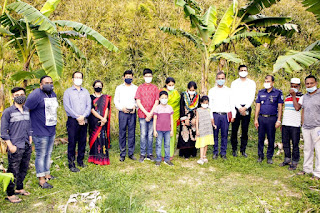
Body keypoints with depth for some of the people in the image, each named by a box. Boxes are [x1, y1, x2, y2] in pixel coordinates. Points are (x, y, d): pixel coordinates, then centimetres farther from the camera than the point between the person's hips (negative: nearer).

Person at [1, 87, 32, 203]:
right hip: (16, 148, -5)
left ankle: (19, 188, 33)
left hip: (27, 147, 5)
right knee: (13, 171, 2)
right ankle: (10, 194, 16)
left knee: (24, 169, 15)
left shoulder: (27, 111, 10)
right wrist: (10, 146, -11)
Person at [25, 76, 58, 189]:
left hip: (52, 131, 8)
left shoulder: (53, 94, 12)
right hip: (40, 132, -8)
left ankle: (47, 174, 32)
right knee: (41, 155, 0)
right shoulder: (36, 95, -14)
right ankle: (41, 179, 9)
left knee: (48, 154, 18)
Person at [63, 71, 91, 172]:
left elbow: (89, 106, 6)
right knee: (72, 142, -2)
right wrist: (77, 117, -11)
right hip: (72, 121, -3)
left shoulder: (85, 92, 14)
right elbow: (67, 107, -6)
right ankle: (71, 164, 6)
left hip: (83, 121, 4)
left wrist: (83, 116, -10)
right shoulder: (68, 92, 3)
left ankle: (80, 161, 21)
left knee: (83, 142, 8)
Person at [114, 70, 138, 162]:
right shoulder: (119, 88, 11)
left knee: (132, 133, 2)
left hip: (132, 112, 1)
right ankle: (122, 154, 7)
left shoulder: (136, 88, 11)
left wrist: (135, 106, -8)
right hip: (123, 112, 0)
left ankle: (131, 153, 11)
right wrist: (122, 108, -7)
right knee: (122, 133, -1)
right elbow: (116, 100, 7)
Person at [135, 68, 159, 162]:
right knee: (143, 135, 0)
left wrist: (151, 114, -8)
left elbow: (156, 102, 3)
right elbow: (138, 102, 1)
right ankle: (142, 154, 8)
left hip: (152, 115, 1)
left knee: (150, 135, 5)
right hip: (142, 115, -1)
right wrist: (146, 113, -8)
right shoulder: (140, 88, 6)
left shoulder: (155, 88, 9)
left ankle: (150, 154, 13)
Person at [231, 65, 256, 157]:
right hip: (236, 107, -1)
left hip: (247, 108, 1)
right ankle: (234, 149, 8)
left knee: (245, 130, 3)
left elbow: (252, 97, 1)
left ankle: (243, 150, 11)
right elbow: (233, 97, -1)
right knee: (234, 130, -1)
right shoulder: (234, 83, 7)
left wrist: (245, 108, -10)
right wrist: (239, 108, -11)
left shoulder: (252, 83, 9)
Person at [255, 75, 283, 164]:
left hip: (272, 118, -2)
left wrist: (279, 120, -6)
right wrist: (256, 119, 4)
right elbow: (258, 106, 9)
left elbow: (280, 107, 0)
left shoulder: (278, 93, 1)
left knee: (271, 139, 5)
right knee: (260, 138, 6)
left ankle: (269, 157, 18)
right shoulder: (260, 92, 9)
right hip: (261, 118, 2)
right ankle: (260, 156, 19)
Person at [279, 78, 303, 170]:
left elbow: (297, 108, -17)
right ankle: (287, 159, 25)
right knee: (285, 143, 11)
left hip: (295, 124, -6)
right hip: (285, 124, 6)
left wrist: (294, 96, -11)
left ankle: (294, 162, 10)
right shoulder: (287, 97, 17)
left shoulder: (301, 97, -1)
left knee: (295, 144, 0)